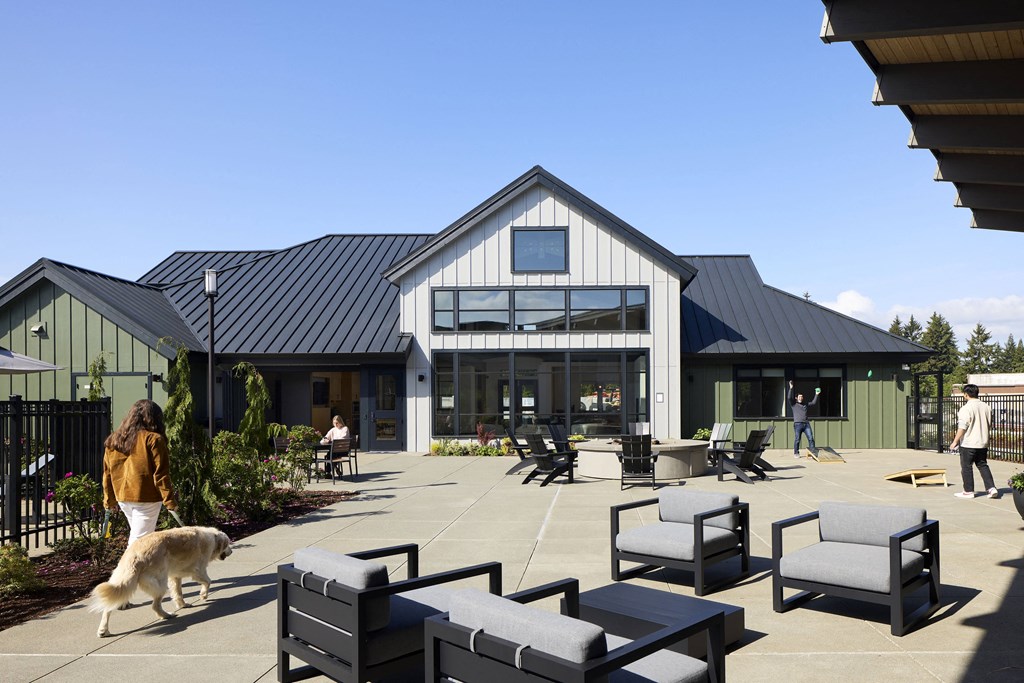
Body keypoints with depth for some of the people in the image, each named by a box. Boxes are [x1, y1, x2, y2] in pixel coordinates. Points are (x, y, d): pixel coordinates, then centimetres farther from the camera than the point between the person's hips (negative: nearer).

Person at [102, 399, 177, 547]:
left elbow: (107, 473, 14)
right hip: (146, 498, -6)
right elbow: (161, 474, -13)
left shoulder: (113, 440, 9)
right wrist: (169, 500, -8)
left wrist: (109, 500, 22)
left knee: (135, 534, 21)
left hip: (122, 498, 6)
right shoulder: (153, 439, -11)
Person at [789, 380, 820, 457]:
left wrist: (816, 395, 20)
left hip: (806, 424, 4)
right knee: (797, 439, -4)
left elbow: (813, 402, 27)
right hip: (797, 424, -4)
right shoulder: (793, 404, 9)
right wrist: (791, 388, -12)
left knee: (811, 438, -4)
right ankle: (796, 453, 6)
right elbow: (789, 397, -6)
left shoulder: (805, 405, 24)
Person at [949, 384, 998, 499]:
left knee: (966, 467, 4)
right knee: (983, 465, 15)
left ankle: (968, 491, 10)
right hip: (983, 443, 7)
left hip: (968, 443, -6)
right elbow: (990, 424, 16)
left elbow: (962, 427, -19)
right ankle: (992, 488, 6)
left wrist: (955, 442, -14)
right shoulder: (986, 407, 5)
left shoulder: (966, 408, -17)